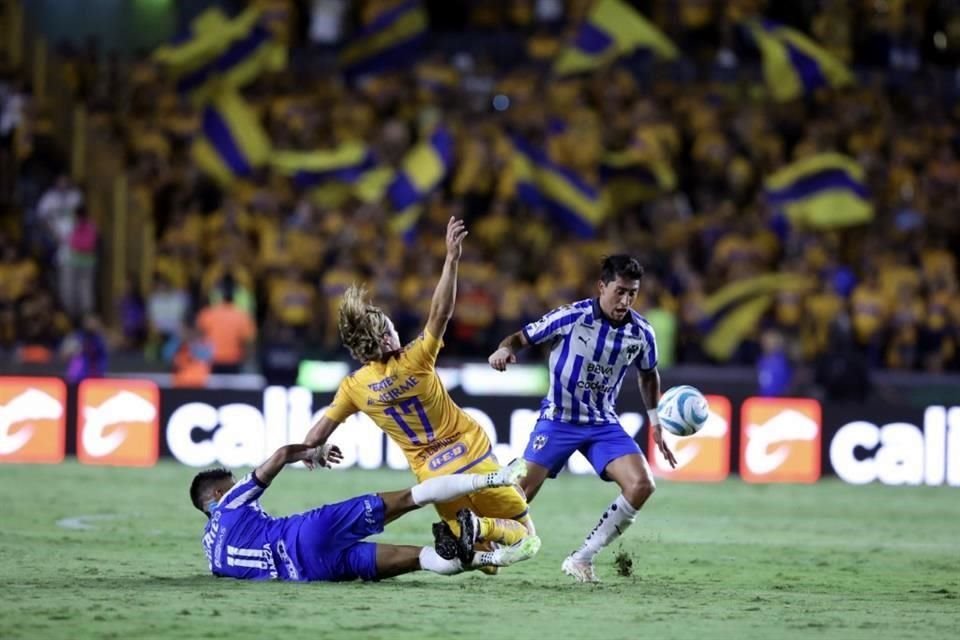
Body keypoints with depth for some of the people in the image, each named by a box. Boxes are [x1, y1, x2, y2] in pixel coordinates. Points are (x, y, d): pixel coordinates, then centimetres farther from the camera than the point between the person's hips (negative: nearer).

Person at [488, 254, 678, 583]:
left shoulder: (641, 333, -5)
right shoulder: (570, 317, -16)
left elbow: (648, 374, 15)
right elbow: (522, 337, -9)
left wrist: (656, 424, 11)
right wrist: (505, 349, -32)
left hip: (603, 424, 3)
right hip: (558, 419, -3)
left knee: (641, 485, -17)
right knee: (519, 495, -10)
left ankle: (581, 559, -6)